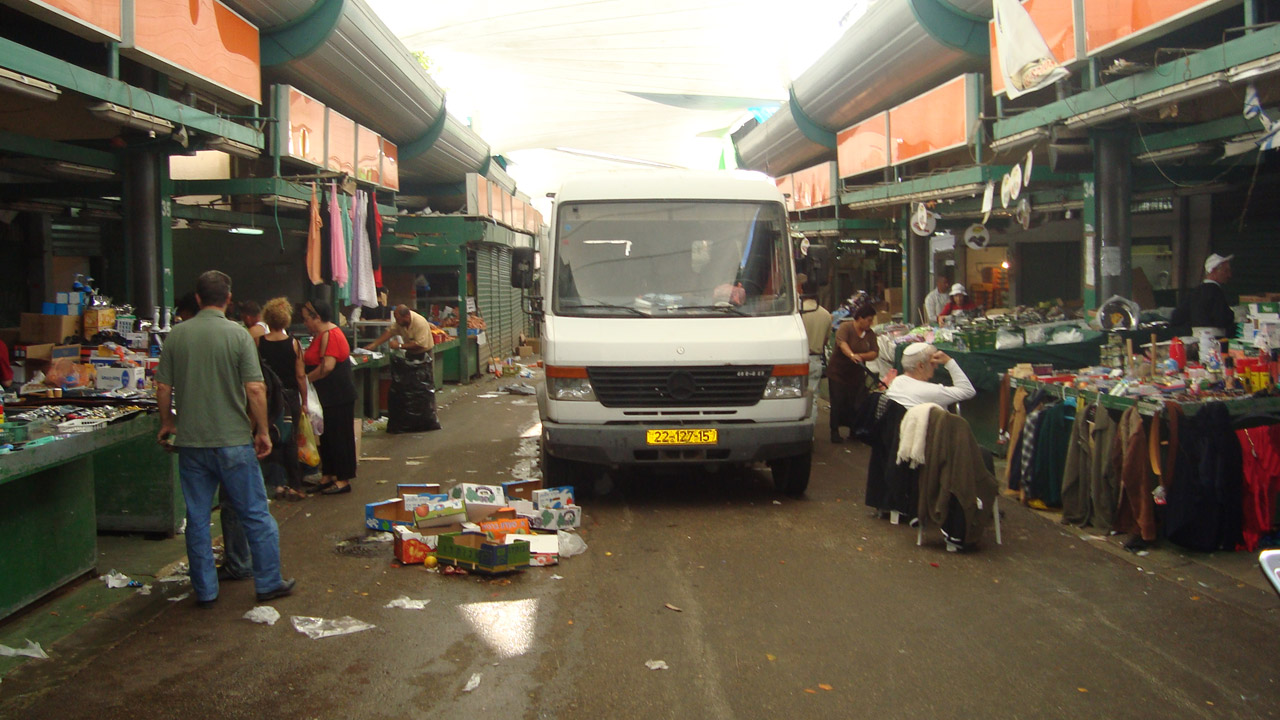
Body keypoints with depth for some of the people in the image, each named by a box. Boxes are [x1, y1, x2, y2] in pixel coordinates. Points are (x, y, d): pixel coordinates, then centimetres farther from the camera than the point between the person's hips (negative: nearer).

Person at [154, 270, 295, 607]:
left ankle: (205, 590, 18)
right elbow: (255, 389, -14)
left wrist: (167, 423, 21)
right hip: (233, 441, -3)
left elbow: (163, 387, 5)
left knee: (197, 519, 11)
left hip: (190, 442, 3)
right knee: (256, 515, 8)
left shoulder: (177, 335, 0)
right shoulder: (237, 335, -10)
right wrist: (262, 431, -3)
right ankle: (269, 583, 15)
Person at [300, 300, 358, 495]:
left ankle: (343, 480, 4)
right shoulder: (321, 335, 15)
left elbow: (327, 366, -25)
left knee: (339, 436, -3)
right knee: (326, 436, 14)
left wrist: (306, 378, -14)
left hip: (338, 396, -10)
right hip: (327, 396, 10)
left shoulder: (330, 335, -18)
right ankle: (328, 477, 23)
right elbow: (312, 361, 20)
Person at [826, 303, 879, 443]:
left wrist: (861, 356, -22)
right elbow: (842, 343, -32)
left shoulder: (870, 334, 3)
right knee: (838, 402, -4)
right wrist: (852, 355, -51)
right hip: (838, 372, -5)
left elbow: (875, 353, -3)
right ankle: (835, 432, 7)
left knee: (856, 403, 2)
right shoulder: (845, 327, -14)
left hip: (857, 374, 5)